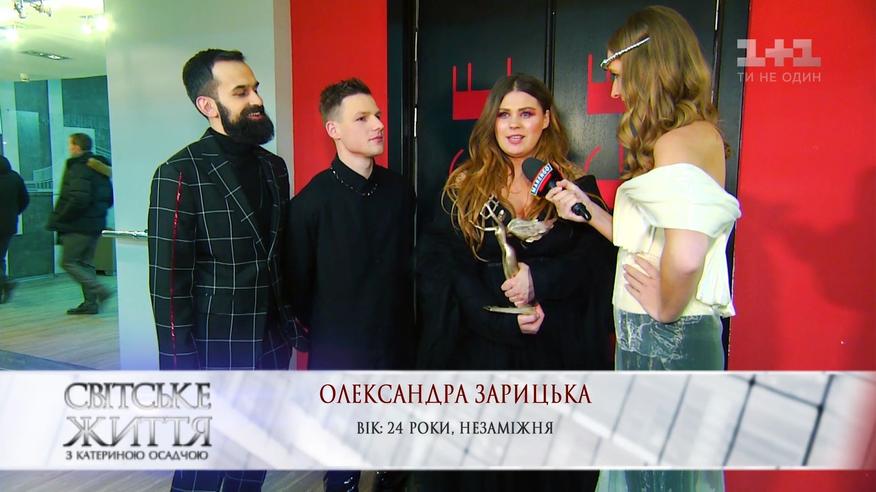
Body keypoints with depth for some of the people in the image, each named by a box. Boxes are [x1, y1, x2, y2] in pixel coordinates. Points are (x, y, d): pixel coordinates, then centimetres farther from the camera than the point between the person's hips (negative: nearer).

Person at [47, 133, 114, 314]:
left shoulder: (78, 169, -14)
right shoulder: (99, 168, 13)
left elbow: (79, 199, -24)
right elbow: (109, 198, 17)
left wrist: (60, 218, -14)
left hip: (78, 226, -9)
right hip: (95, 224, 9)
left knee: (68, 262, -1)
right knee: (86, 262, 13)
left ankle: (99, 291, -12)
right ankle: (90, 303, 12)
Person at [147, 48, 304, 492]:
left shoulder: (274, 167, 8)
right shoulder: (181, 174, -12)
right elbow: (168, 281, -13)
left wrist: (297, 329, 11)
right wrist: (182, 368, -12)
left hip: (272, 348, 6)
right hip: (214, 356, -5)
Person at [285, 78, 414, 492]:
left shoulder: (400, 190, 0)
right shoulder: (311, 202, -13)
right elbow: (298, 284, -4)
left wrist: (403, 321, 11)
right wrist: (324, 333, 6)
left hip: (397, 348, 4)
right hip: (339, 355, -3)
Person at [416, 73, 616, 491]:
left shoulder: (576, 187, 4)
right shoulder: (463, 189, 3)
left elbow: (596, 260, -3)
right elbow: (443, 268, -5)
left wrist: (540, 280, -22)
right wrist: (503, 320, -17)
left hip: (558, 349, 1)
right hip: (482, 348, 0)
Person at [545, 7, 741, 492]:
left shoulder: (677, 141, -18)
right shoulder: (698, 133, 13)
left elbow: (684, 256, -34)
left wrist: (664, 307, -16)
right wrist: (586, 210, 13)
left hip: (663, 342, -9)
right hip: (672, 339, 9)